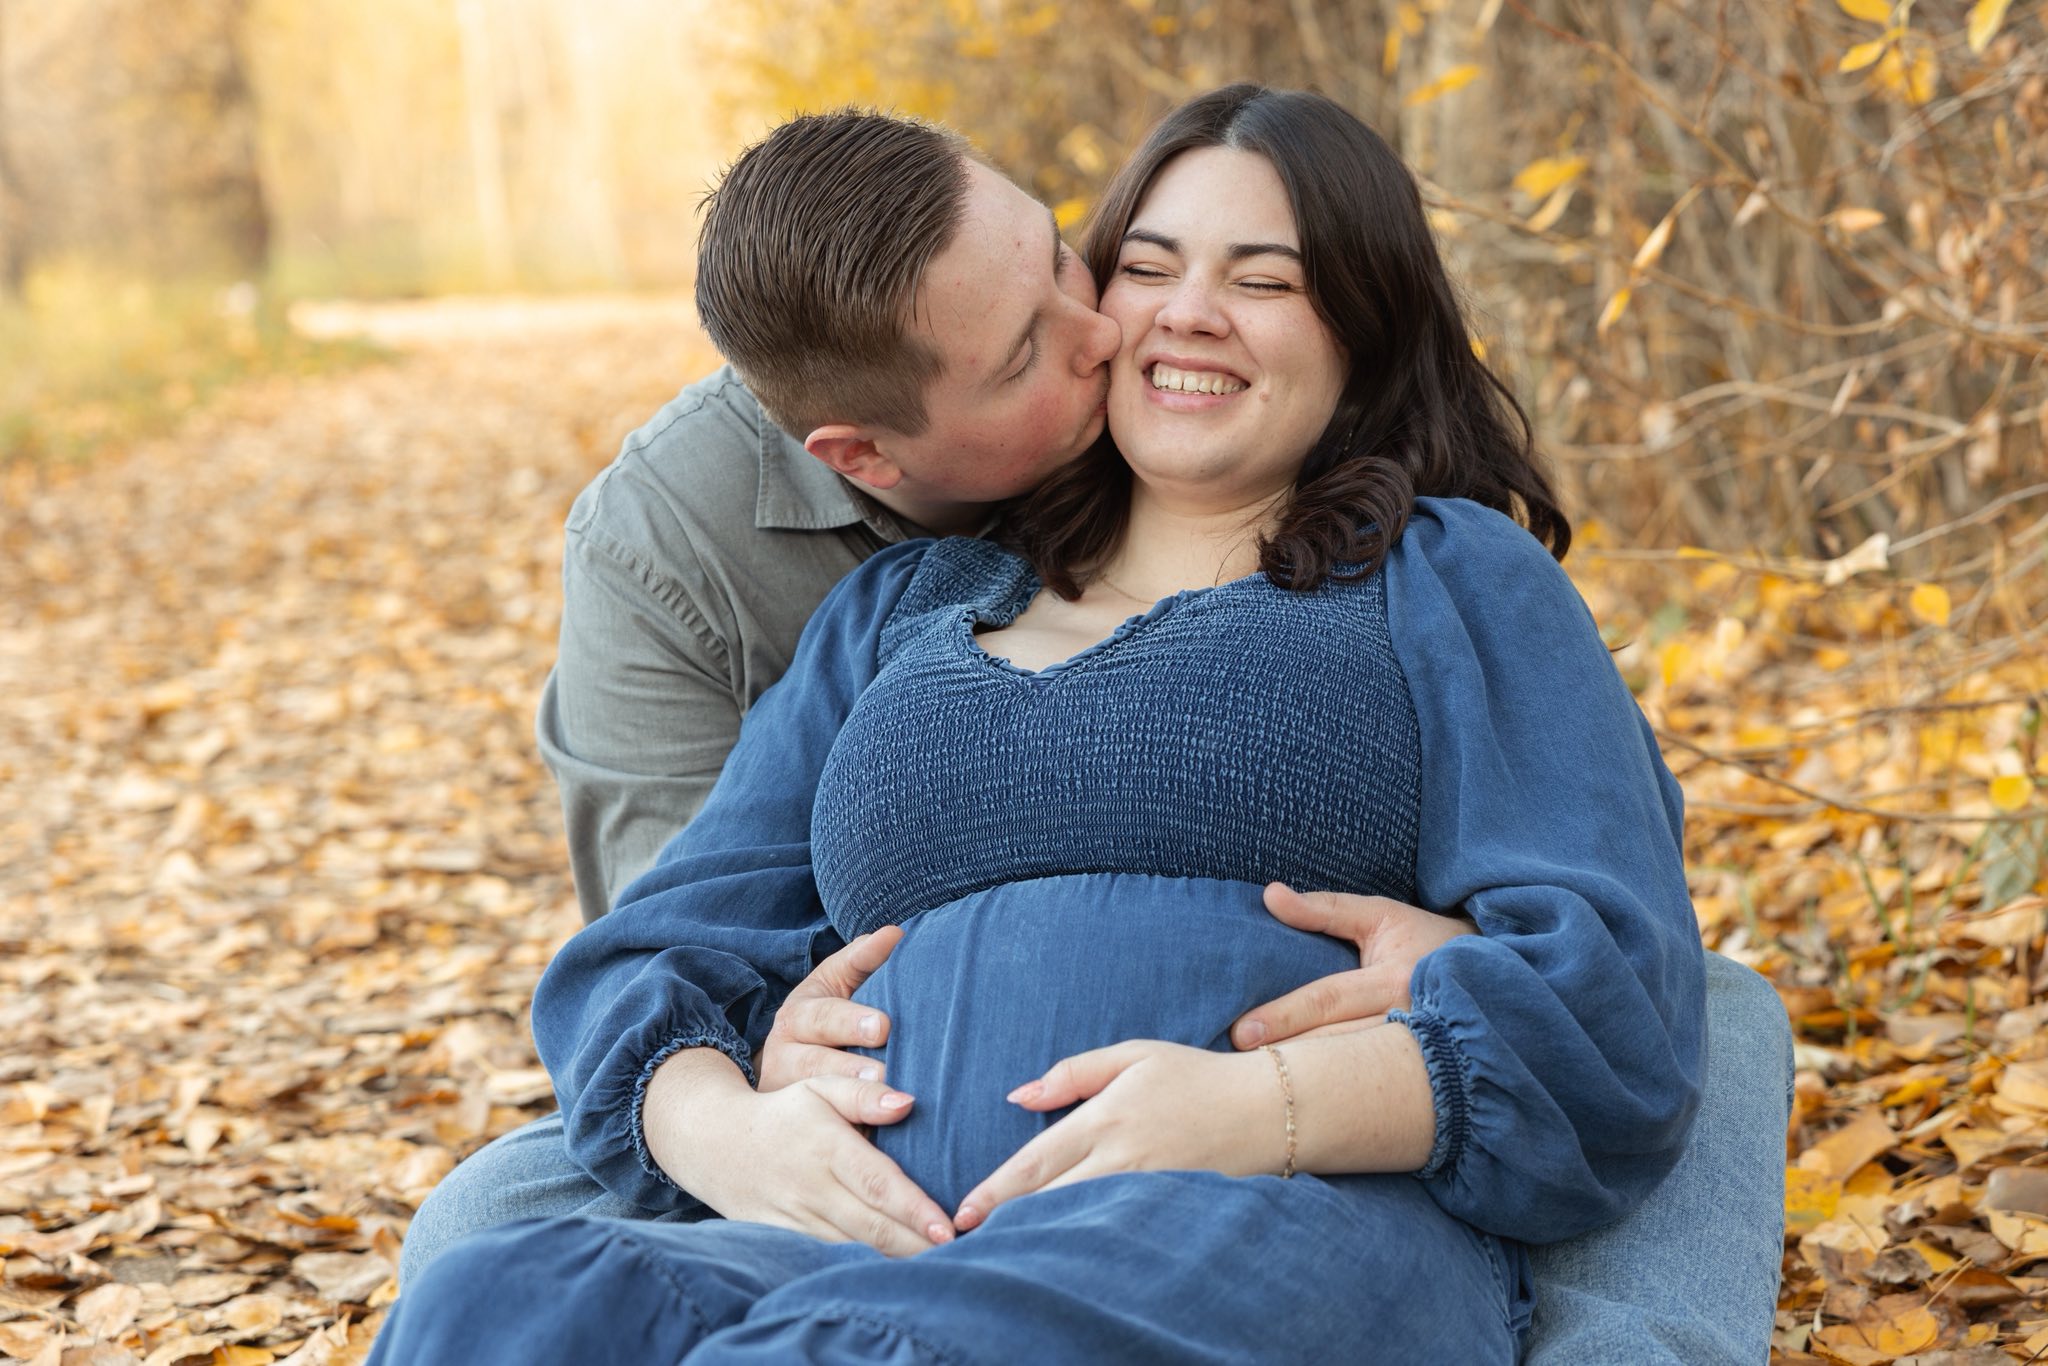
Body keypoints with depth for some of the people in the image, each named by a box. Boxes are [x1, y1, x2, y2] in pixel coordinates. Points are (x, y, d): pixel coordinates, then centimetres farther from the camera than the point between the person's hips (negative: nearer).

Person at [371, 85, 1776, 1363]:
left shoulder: (1451, 581, 17)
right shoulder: (898, 609, 29)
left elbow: (1606, 993, 3)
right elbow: (662, 954, 22)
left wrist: (1272, 1108, -17)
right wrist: (720, 1128, -4)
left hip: (1283, 1253, -3)